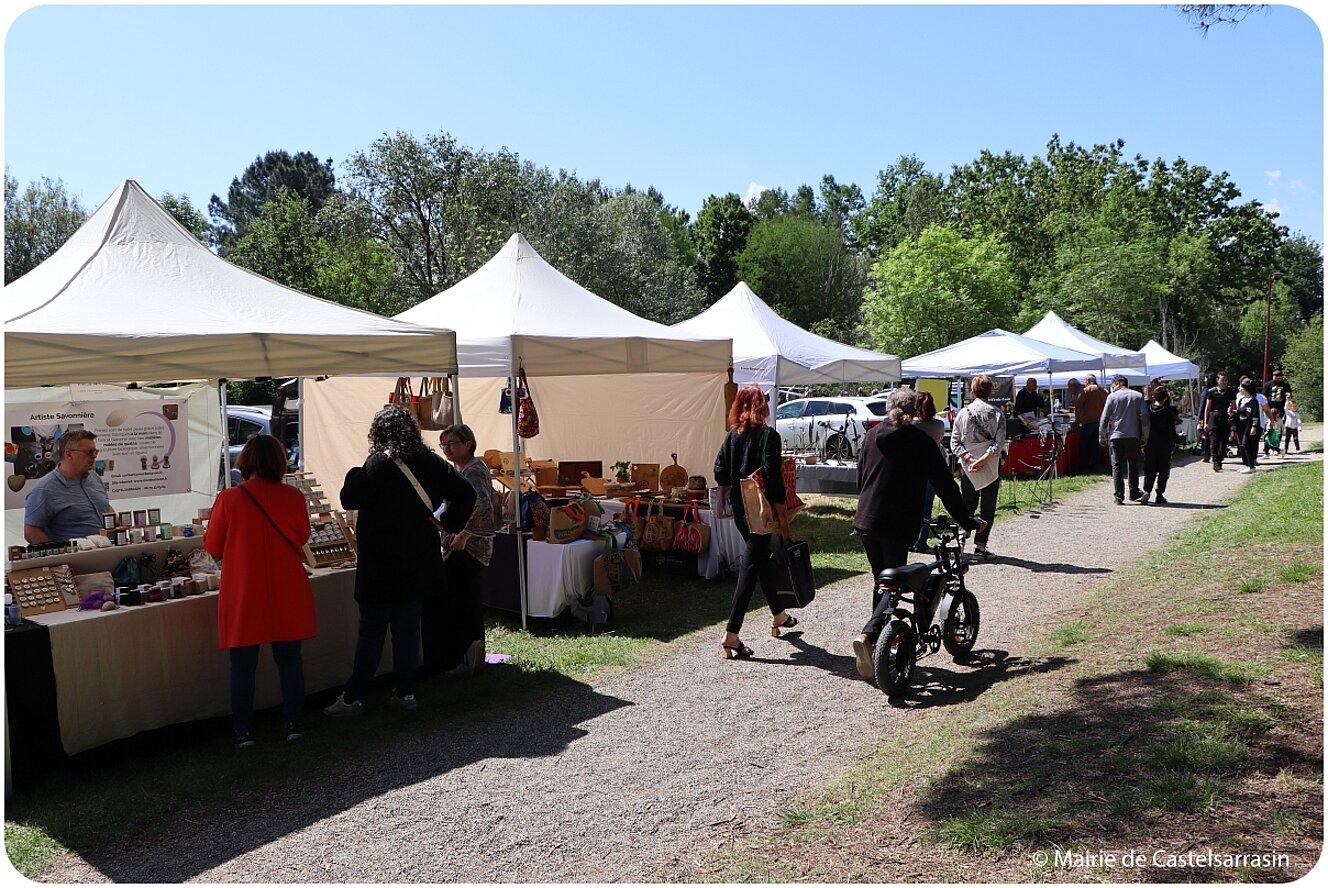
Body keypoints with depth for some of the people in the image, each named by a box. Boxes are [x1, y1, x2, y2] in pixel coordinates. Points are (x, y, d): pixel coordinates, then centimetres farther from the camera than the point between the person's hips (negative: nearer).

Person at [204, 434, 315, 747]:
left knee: (243, 665, 10)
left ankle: (244, 732, 17)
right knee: (289, 660, 13)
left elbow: (213, 547, -1)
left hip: (243, 598, -1)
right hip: (286, 596, 1)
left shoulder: (228, 499, -12)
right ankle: (294, 724, 21)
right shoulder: (293, 497, -8)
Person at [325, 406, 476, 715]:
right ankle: (405, 692, 16)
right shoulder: (430, 462, 3)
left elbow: (349, 499, -11)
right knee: (408, 629, 11)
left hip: (381, 565, -5)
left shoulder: (378, 464, -13)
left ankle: (352, 698, 9)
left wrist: (356, 472, 4)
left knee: (371, 632, 2)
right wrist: (447, 523, 5)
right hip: (419, 563, 5)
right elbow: (466, 494, 3)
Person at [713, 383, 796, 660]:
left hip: (739, 508, 7)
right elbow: (773, 480, -17)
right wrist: (783, 517, -12)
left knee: (762, 558, 22)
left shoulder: (731, 436, 4)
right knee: (750, 566, -5)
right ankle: (731, 635, -8)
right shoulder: (768, 436, -13)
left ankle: (778, 616, 40)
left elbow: (720, 475, 1)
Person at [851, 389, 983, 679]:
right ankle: (868, 636, -21)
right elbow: (944, 484, -5)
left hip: (865, 521, 5)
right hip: (898, 524, -5)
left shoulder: (872, 435, 9)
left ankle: (878, 642, 23)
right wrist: (967, 520, 1)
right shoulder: (921, 441, -4)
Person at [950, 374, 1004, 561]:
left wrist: (969, 459, -10)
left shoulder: (963, 413, -1)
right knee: (987, 507, 7)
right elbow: (999, 443, -15)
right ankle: (980, 547, 5)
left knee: (967, 505, 12)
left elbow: (954, 442, -4)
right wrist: (982, 460, -17)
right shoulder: (997, 414, -6)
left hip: (967, 467, 2)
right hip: (991, 467, -2)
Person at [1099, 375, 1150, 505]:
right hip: (1133, 436, 2)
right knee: (1133, 465, 16)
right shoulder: (1138, 396, 3)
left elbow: (1104, 418, -3)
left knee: (1117, 466, 3)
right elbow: (1144, 417, -1)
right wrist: (1144, 436, 5)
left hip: (1116, 436, -2)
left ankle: (1118, 497, 0)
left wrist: (1102, 436, 6)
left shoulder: (1112, 396, -2)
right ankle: (1134, 493, 24)